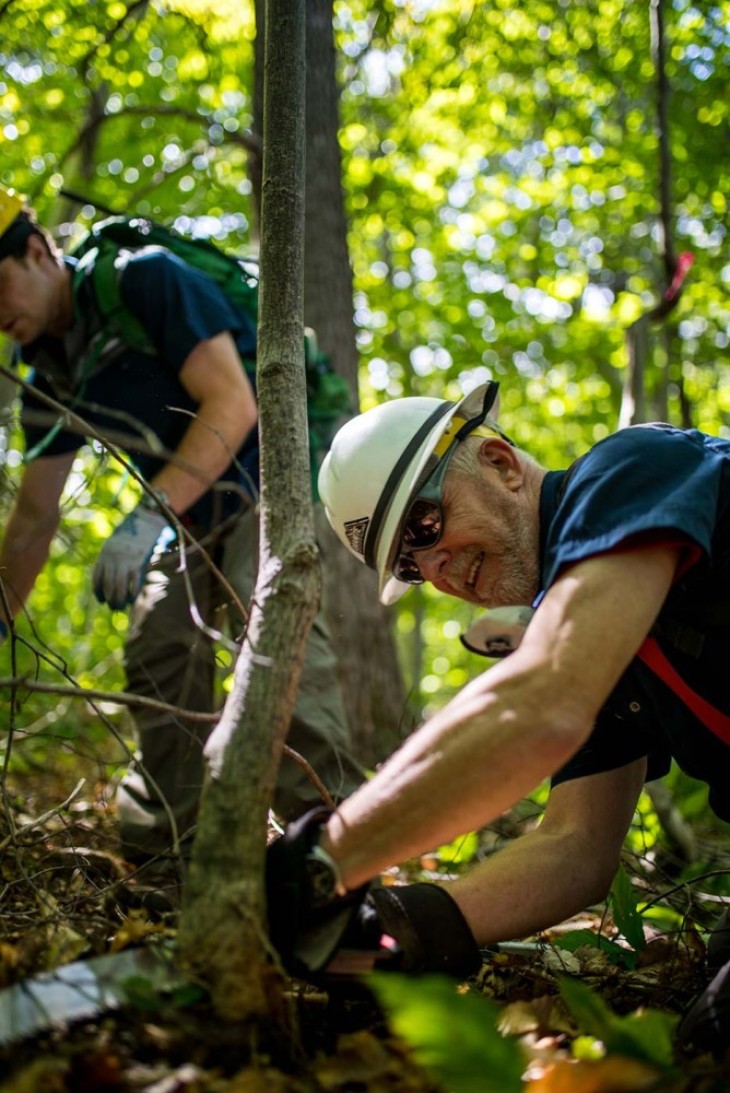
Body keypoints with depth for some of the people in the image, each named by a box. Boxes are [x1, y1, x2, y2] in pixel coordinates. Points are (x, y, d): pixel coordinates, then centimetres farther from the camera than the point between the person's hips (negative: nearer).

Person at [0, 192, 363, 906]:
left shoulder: (147, 281, -18)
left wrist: (146, 518, -37)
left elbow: (233, 406, -27)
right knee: (156, 658, 2)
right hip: (188, 518, 9)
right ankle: (169, 868, 12)